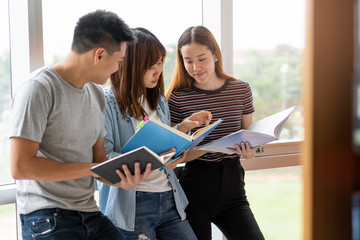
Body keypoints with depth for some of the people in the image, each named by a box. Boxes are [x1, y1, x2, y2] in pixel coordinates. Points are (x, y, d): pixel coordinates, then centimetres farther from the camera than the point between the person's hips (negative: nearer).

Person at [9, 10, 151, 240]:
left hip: (90, 212, 7)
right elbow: (21, 167, -19)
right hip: (47, 218, -7)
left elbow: (99, 158, 12)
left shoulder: (97, 94, 11)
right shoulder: (39, 89, -13)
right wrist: (90, 168, -15)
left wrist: (120, 179, -9)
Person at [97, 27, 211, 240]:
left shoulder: (159, 100, 14)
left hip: (169, 200, 6)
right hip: (130, 206, -6)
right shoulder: (107, 103, -9)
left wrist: (184, 127, 6)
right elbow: (103, 158, -17)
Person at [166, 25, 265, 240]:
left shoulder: (241, 90, 3)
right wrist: (206, 148, -21)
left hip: (232, 184, 2)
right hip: (196, 187, -2)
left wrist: (249, 152, -11)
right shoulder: (178, 97, -4)